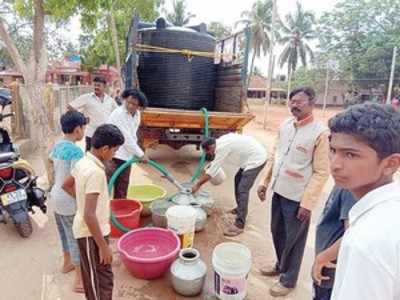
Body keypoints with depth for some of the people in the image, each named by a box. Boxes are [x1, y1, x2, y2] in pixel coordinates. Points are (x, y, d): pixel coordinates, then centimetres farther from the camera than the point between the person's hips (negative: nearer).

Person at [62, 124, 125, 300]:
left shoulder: (83, 162, 0)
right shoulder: (95, 172, -28)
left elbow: (66, 185, 19)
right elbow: (89, 215, -30)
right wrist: (103, 246, -23)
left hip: (92, 230, 9)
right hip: (91, 234, -9)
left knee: (104, 277, 23)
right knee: (96, 281, 9)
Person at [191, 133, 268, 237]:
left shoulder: (222, 147, -21)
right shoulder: (220, 142, 8)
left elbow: (212, 170, -18)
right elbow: (213, 164, 22)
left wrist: (198, 184, -9)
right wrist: (200, 180, 24)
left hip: (257, 159, -11)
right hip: (253, 157, 11)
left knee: (242, 189, -13)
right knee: (238, 179, 23)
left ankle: (239, 225, -11)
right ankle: (240, 208, 38)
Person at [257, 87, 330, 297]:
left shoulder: (320, 133, -16)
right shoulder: (285, 125, 3)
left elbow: (321, 172, -15)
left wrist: (308, 203, -16)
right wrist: (265, 181, 10)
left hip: (298, 197, -6)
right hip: (279, 191, 6)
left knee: (293, 240, 11)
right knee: (277, 233, 21)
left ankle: (288, 280, 31)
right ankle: (280, 265, 45)